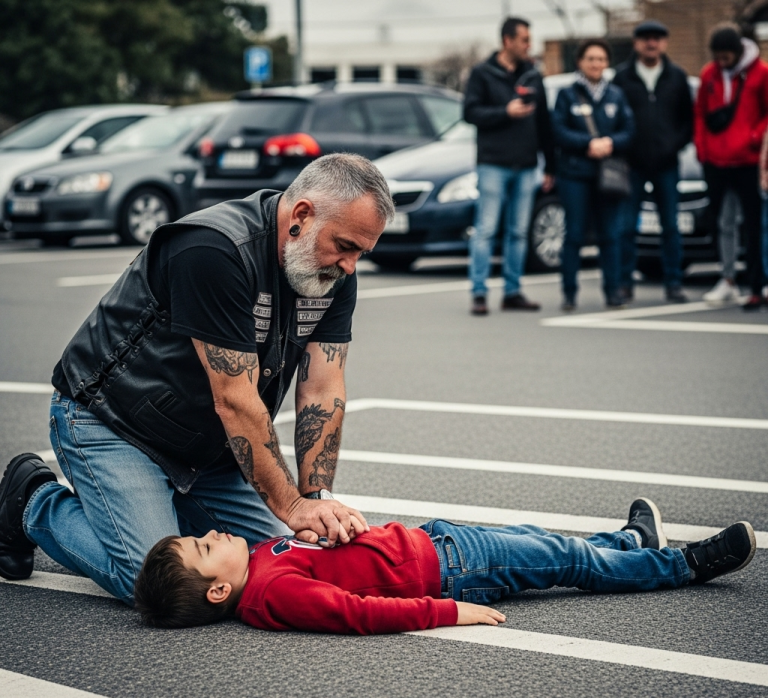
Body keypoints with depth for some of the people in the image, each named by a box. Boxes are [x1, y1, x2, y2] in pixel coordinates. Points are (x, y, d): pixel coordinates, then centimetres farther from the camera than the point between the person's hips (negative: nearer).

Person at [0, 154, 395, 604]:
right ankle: (38, 504, 6)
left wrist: (318, 499, -17)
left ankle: (160, 506, 19)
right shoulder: (214, 251, -31)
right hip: (110, 425, -8)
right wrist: (292, 505, -26)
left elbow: (322, 391, -7)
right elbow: (235, 401, -30)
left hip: (207, 446, 8)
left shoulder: (336, 272, -7)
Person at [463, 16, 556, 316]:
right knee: (486, 230, -7)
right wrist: (506, 112, -17)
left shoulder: (532, 77, 13)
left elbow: (544, 123, 14)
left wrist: (550, 166, 12)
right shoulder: (483, 74, 0)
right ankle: (479, 293, -5)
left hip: (525, 167, 5)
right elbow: (471, 112, -7)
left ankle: (512, 292, 12)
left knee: (519, 232, 6)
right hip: (493, 164, -5)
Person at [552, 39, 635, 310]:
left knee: (610, 235, 1)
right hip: (574, 174, -2)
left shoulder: (616, 95, 11)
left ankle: (612, 291, 8)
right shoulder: (567, 94, 4)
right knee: (574, 234, -2)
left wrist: (610, 143, -13)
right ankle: (569, 293, 4)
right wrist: (588, 144, -15)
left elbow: (629, 130, 7)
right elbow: (559, 132, -4)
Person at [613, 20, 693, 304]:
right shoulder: (622, 76, 4)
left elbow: (689, 118, 10)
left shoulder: (677, 77, 9)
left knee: (670, 227, 4)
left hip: (666, 164, 1)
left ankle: (673, 283, 9)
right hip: (632, 165, -1)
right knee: (626, 227, -1)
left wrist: (676, 144, -3)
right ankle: (624, 283, 6)